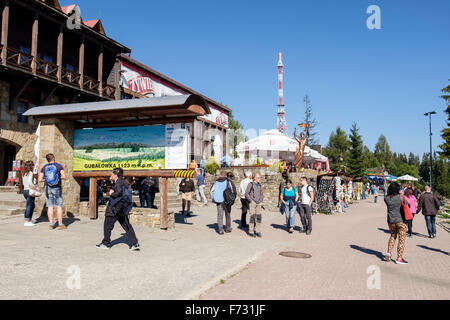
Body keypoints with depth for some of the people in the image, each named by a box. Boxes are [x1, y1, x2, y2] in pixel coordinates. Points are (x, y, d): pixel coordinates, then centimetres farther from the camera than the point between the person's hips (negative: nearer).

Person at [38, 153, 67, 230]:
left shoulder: (44, 168, 5)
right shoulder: (58, 166, -5)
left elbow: (40, 179, 1)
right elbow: (64, 177, -14)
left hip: (48, 188, 3)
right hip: (57, 188, -3)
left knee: (50, 206, 5)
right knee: (59, 206, 0)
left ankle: (51, 224, 5)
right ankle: (60, 224, -2)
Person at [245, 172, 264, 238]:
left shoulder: (260, 185, 14)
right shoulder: (250, 184, -2)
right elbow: (246, 193, -3)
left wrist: (261, 200, 9)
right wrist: (251, 200, -8)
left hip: (259, 203, 5)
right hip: (252, 202, -5)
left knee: (259, 217, 0)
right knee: (253, 216, -8)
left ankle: (258, 231, 9)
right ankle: (251, 232, 0)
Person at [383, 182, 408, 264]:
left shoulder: (386, 198, -3)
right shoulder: (400, 197, -11)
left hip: (391, 221, 4)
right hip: (401, 220, -4)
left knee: (392, 236, 25)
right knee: (401, 239, 5)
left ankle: (389, 252, 12)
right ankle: (399, 258, 7)